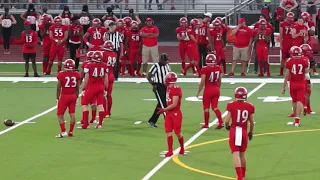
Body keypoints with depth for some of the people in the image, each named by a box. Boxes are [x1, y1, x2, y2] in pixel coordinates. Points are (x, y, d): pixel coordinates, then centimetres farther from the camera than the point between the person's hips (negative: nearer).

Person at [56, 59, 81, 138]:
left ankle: (63, 132, -2)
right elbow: (77, 88, 4)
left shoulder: (61, 75, -11)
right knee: (72, 114, 9)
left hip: (64, 96, -3)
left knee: (60, 114, 6)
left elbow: (58, 88, -5)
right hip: (73, 96, 3)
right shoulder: (76, 75, -3)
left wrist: (57, 98, 7)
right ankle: (71, 132, 13)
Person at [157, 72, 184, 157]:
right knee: (168, 132, 3)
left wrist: (164, 110, -16)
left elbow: (174, 105, -20)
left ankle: (182, 148, 25)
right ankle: (170, 151, 7)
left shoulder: (176, 89, -19)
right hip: (169, 114, 8)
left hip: (176, 114, -8)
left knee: (178, 133, 3)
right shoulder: (169, 88, 8)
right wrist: (166, 111, 11)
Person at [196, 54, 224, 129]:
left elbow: (202, 82, -14)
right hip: (216, 90, 4)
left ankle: (206, 124, 19)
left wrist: (198, 92, -3)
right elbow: (219, 81, 9)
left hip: (208, 90, -4)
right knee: (215, 107, 11)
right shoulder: (218, 68, -1)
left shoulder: (205, 70, -16)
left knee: (206, 108, 10)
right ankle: (221, 122, -3)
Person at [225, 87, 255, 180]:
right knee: (242, 154, 20)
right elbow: (252, 122, 4)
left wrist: (227, 126, 14)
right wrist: (251, 132, 21)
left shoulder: (231, 105, -8)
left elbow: (227, 121, -9)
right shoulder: (249, 107, -2)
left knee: (235, 154, -3)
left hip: (234, 131, -2)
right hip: (244, 131, 2)